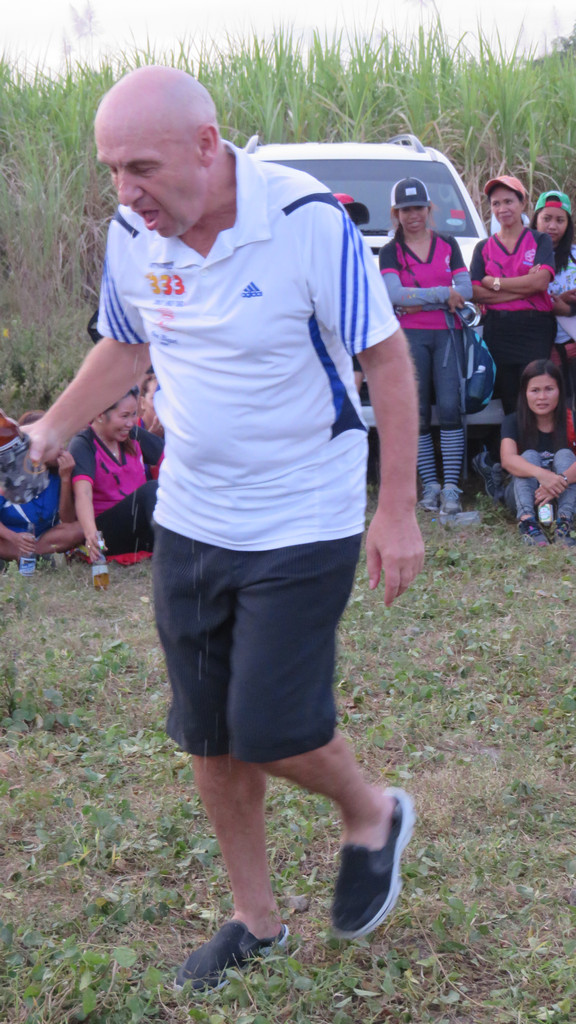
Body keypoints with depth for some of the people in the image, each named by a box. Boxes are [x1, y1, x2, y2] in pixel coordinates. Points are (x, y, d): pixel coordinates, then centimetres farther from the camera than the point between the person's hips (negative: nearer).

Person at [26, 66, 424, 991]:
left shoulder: (308, 221, -20)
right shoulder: (132, 236, -4)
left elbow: (387, 361, -13)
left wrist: (398, 511, -14)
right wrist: (51, 430, 5)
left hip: (302, 525, -5)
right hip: (189, 522, 6)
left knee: (271, 730, -7)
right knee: (209, 740, 10)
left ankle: (371, 815, 26)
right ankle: (256, 920, 31)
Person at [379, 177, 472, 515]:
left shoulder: (448, 244, 11)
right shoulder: (391, 251, 5)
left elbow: (465, 290, 0)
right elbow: (394, 294, -11)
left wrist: (416, 300, -9)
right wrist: (443, 293, -11)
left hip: (447, 334, 1)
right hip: (410, 337, 0)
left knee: (450, 407, -10)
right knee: (418, 414, -1)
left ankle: (451, 487, -9)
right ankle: (430, 486, 6)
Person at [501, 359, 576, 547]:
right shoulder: (513, 422, -7)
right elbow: (507, 459, -28)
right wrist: (541, 474, -46)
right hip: (524, 496, 0)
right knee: (529, 455, -24)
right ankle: (527, 521, -48)